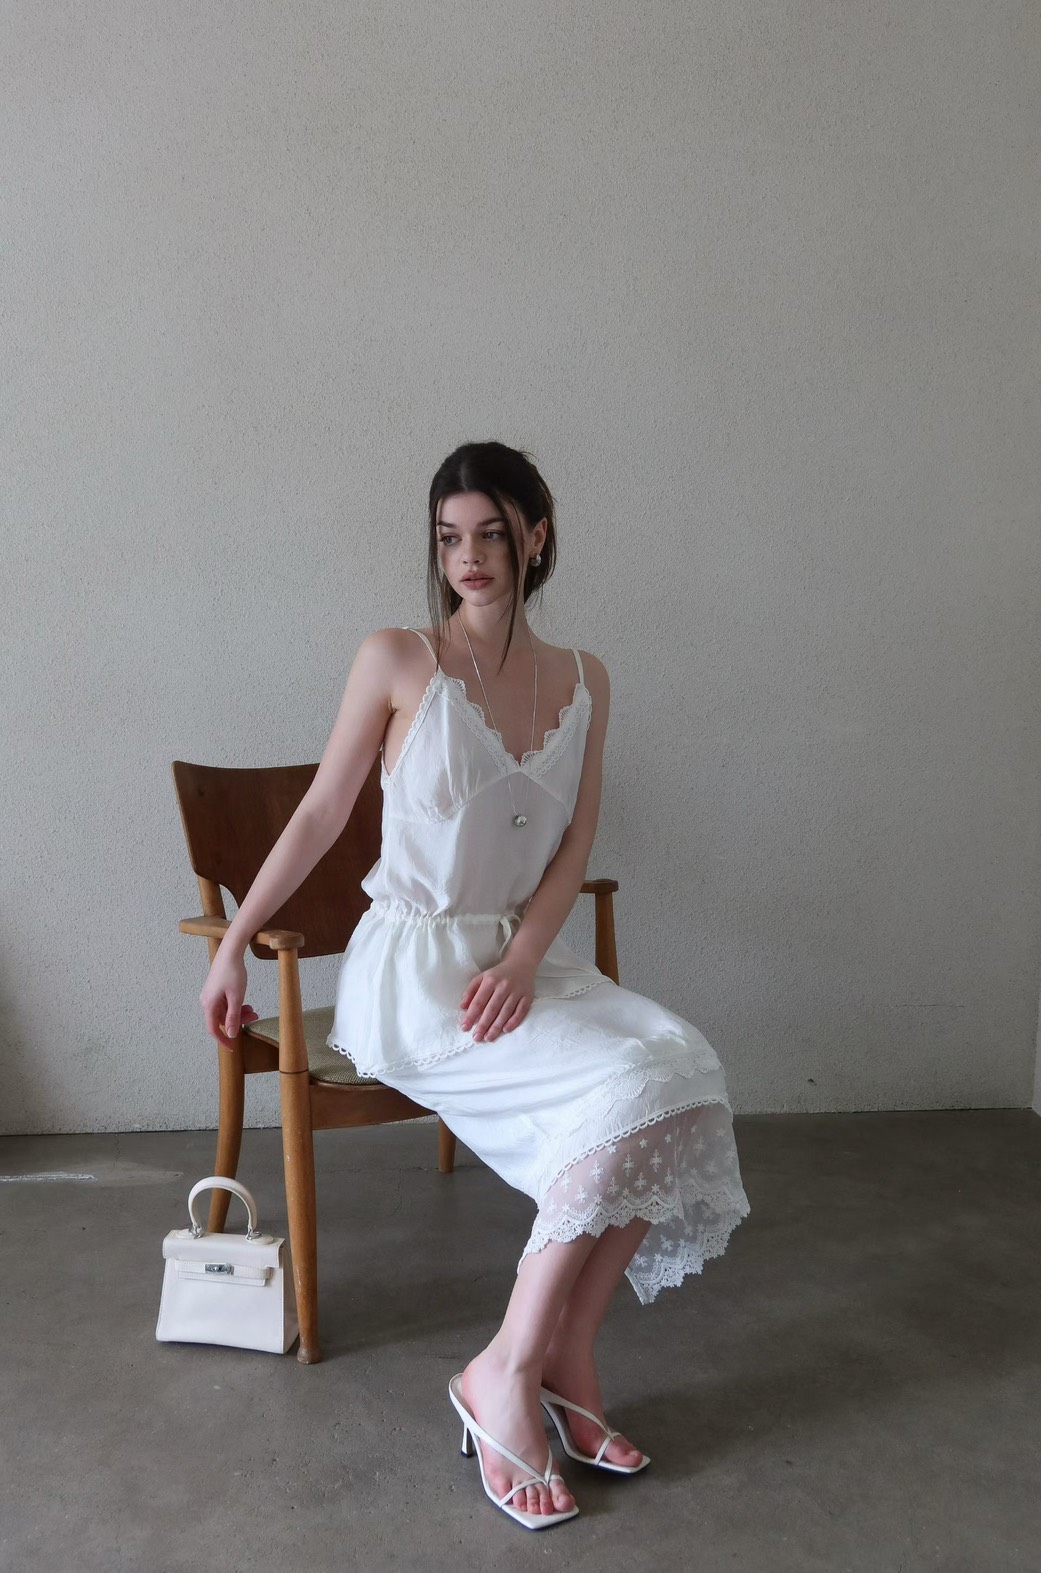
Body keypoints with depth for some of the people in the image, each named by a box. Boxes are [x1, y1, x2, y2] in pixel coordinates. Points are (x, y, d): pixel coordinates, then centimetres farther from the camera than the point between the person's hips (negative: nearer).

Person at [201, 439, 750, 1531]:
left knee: (681, 1068, -21)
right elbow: (321, 814, 1)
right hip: (410, 969, -5)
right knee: (627, 1088, -25)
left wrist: (523, 960, -10)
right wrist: (234, 943, 3)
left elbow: (574, 845, 5)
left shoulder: (582, 681, 8)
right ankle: (506, 1375, -11)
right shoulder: (396, 662, -4)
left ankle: (560, 1360, -9)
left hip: (523, 958, 5)